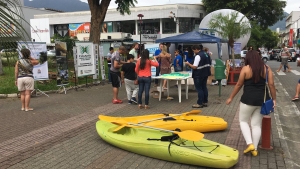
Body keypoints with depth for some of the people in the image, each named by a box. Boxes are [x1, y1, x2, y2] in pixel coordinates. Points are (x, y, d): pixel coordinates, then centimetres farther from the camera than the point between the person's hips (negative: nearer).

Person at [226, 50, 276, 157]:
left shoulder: (245, 69, -6)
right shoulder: (267, 68, 3)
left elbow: (239, 85, -3)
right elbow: (271, 85, 0)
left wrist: (231, 98, 7)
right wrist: (274, 99, 9)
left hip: (248, 100, -4)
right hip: (262, 100, 4)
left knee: (243, 121, 15)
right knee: (257, 124, 12)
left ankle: (250, 144, 1)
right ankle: (255, 148, 15)